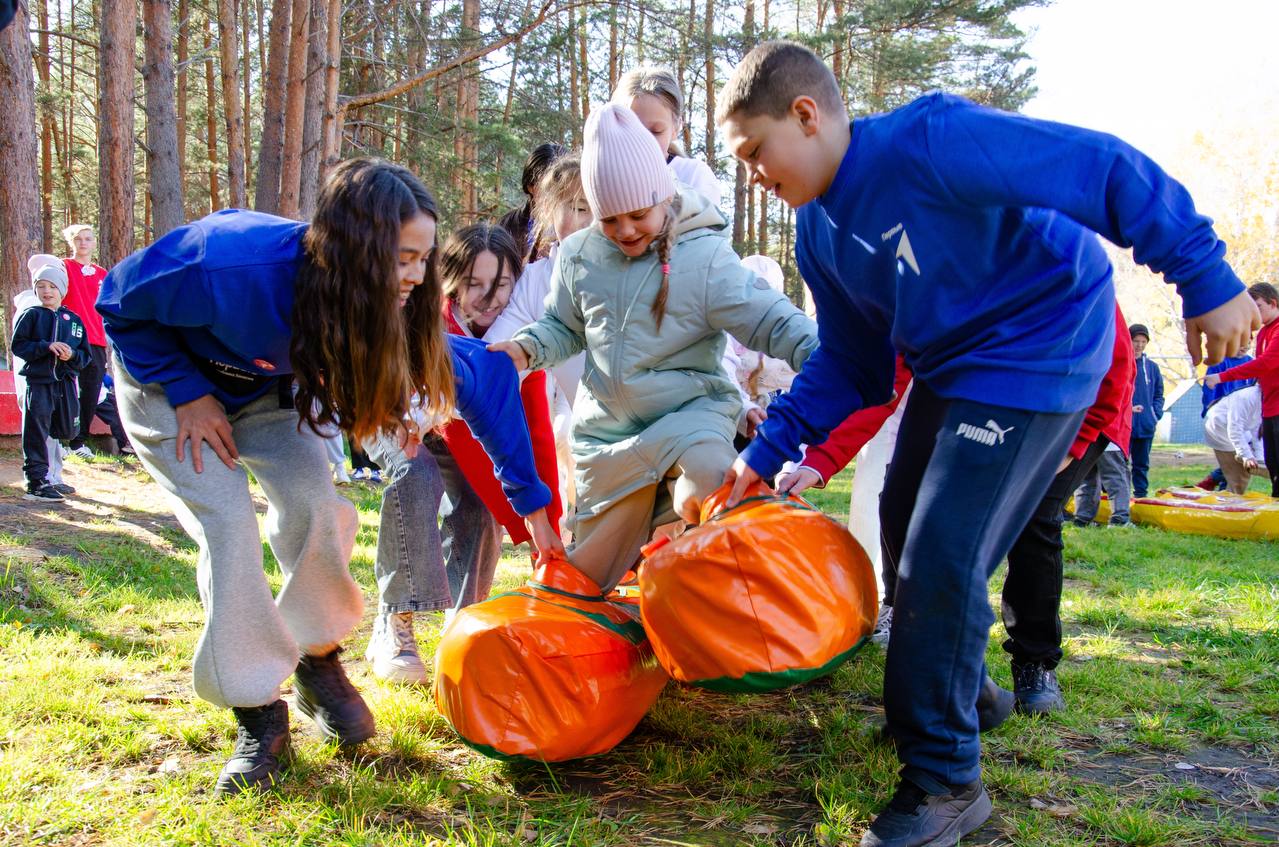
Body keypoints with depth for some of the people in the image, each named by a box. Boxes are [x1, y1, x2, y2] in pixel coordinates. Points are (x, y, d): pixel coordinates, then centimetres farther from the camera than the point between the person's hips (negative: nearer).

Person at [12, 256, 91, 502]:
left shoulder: (73, 319, 11)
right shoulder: (31, 315, 3)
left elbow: (85, 355, 11)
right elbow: (17, 345, -5)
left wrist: (71, 355, -11)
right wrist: (47, 347, -16)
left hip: (66, 383, 4)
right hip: (38, 382, -3)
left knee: (66, 431, 6)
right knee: (37, 433, -5)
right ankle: (37, 481, -1)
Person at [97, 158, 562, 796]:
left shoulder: (390, 304, -26)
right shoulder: (235, 264, -41)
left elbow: (483, 374, -16)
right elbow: (121, 304, -22)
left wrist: (530, 501, -16)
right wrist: (188, 394, -24)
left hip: (265, 389, 4)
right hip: (168, 382, -4)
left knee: (313, 505, -16)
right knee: (228, 521, -20)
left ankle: (317, 664, 9)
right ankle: (258, 711, -5)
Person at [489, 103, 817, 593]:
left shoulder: (705, 256, -12)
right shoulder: (578, 256, 1)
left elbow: (769, 320, -17)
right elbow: (563, 328, 15)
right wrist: (526, 347, -6)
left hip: (691, 410, -4)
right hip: (606, 429, 4)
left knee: (707, 474, -40)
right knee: (591, 573, 11)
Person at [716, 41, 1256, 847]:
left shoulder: (929, 141, -27)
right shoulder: (819, 232, 0)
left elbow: (1106, 169, -24)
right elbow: (848, 365, 8)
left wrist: (1206, 280, -21)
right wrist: (764, 454, -1)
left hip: (1036, 350, -9)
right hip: (947, 367, 9)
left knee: (941, 556, -14)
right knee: (906, 531, 17)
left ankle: (945, 780, 1)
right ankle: (956, 693, 42)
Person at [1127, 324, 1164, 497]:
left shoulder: (1152, 367, 9)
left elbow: (1159, 395, 15)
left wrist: (1156, 414, 1)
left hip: (1146, 426, 4)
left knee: (1142, 463, 12)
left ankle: (1141, 494, 20)